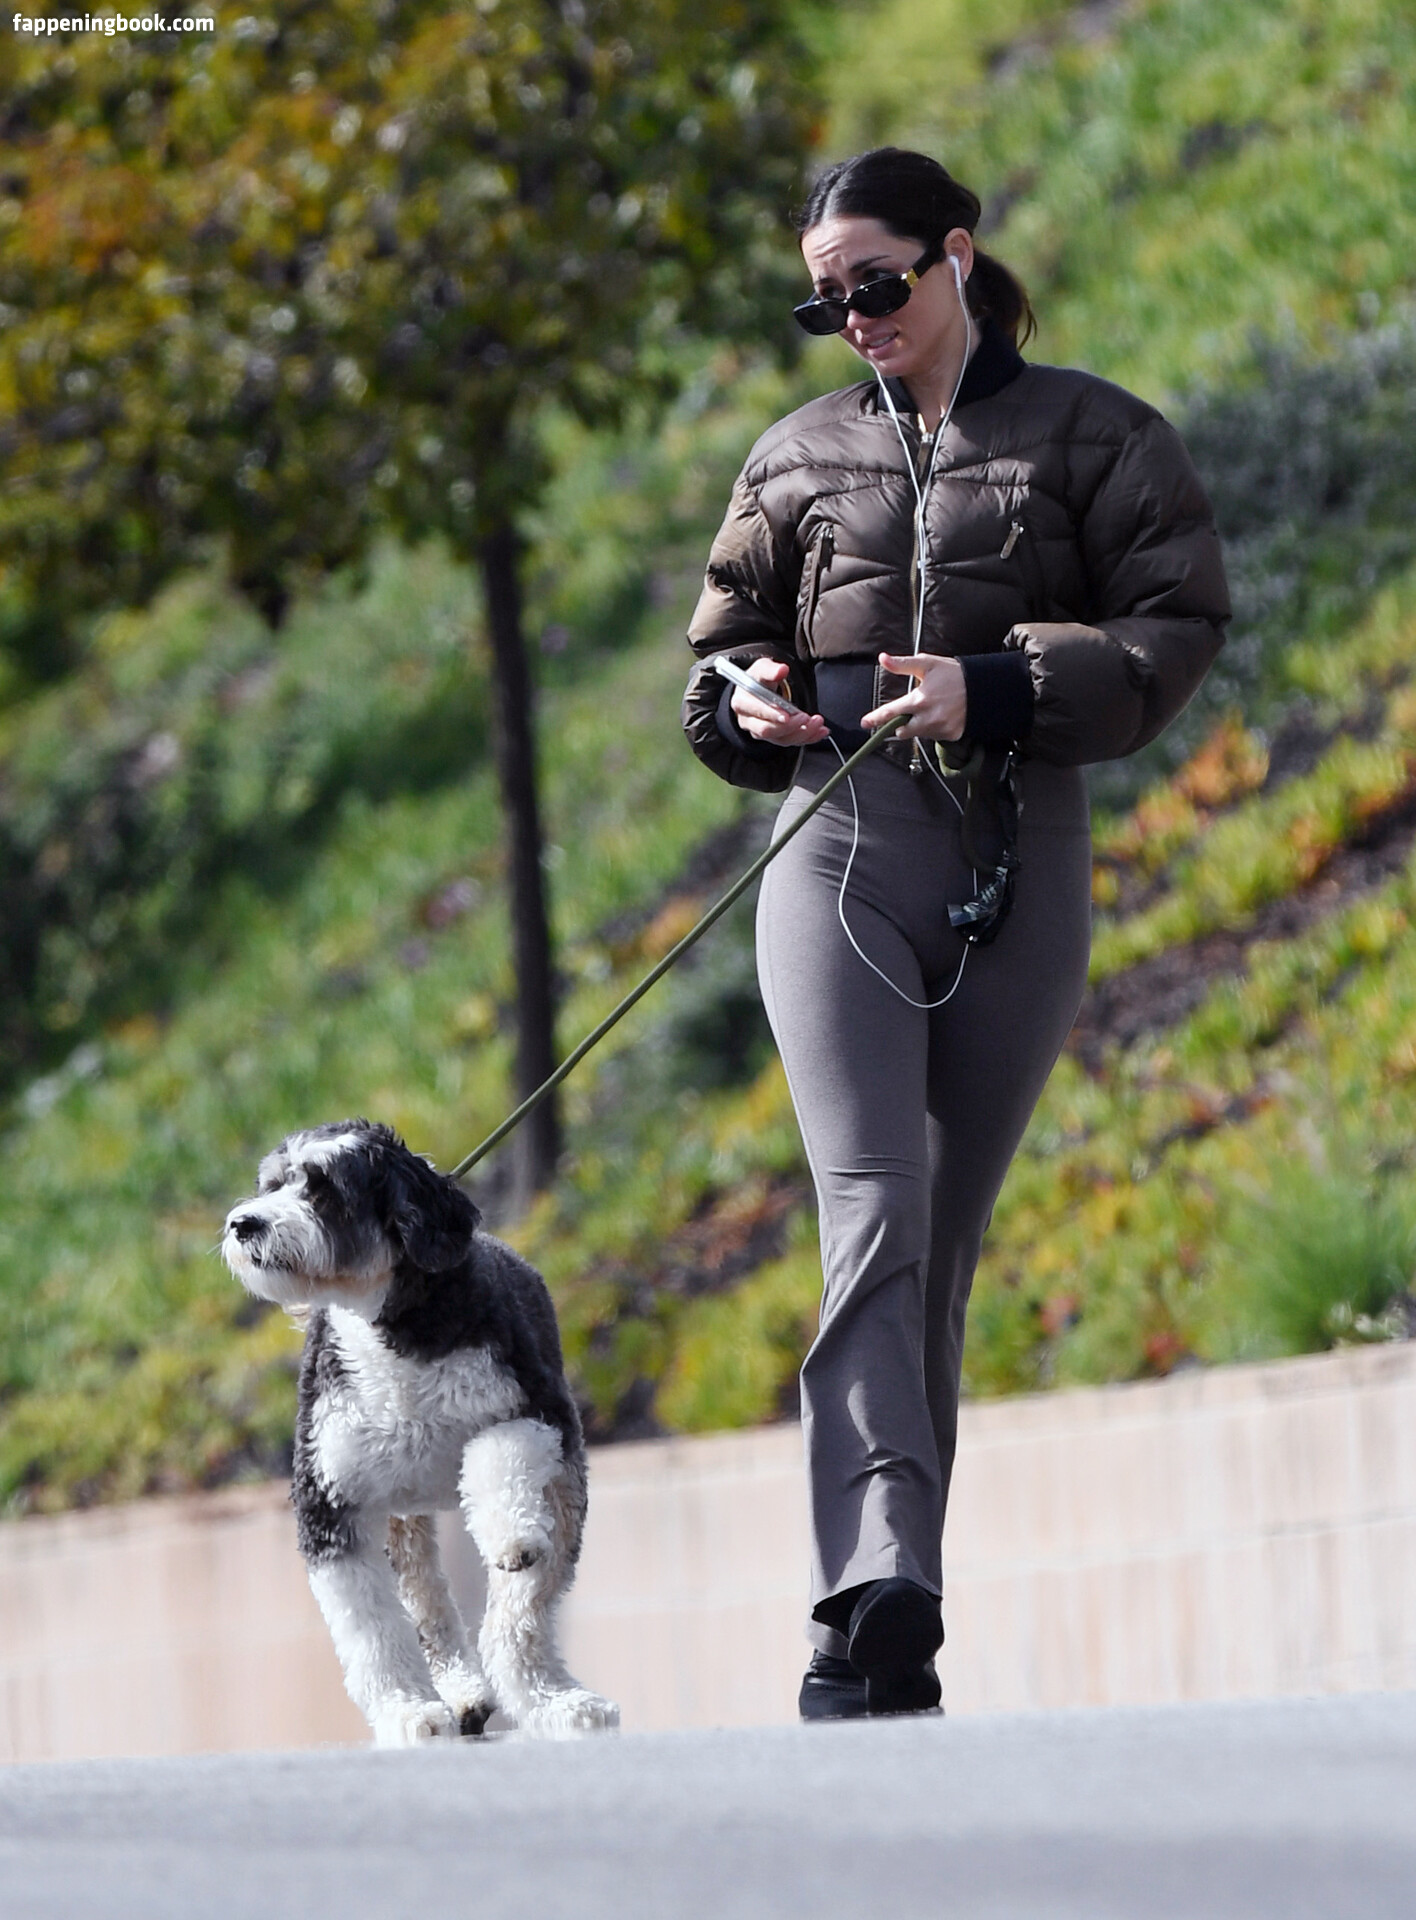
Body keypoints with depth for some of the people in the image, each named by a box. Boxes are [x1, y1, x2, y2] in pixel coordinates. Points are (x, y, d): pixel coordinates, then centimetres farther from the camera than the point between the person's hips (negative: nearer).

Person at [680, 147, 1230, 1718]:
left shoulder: (1091, 439, 7)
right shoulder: (802, 457, 16)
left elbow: (1177, 629, -2)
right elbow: (719, 644, 24)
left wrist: (996, 690, -15)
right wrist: (747, 698, 0)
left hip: (1018, 871, 0)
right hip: (839, 862, 0)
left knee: (945, 1242, 2)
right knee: (874, 1213, -18)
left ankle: (885, 1633, 7)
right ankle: (881, 1602, -32)